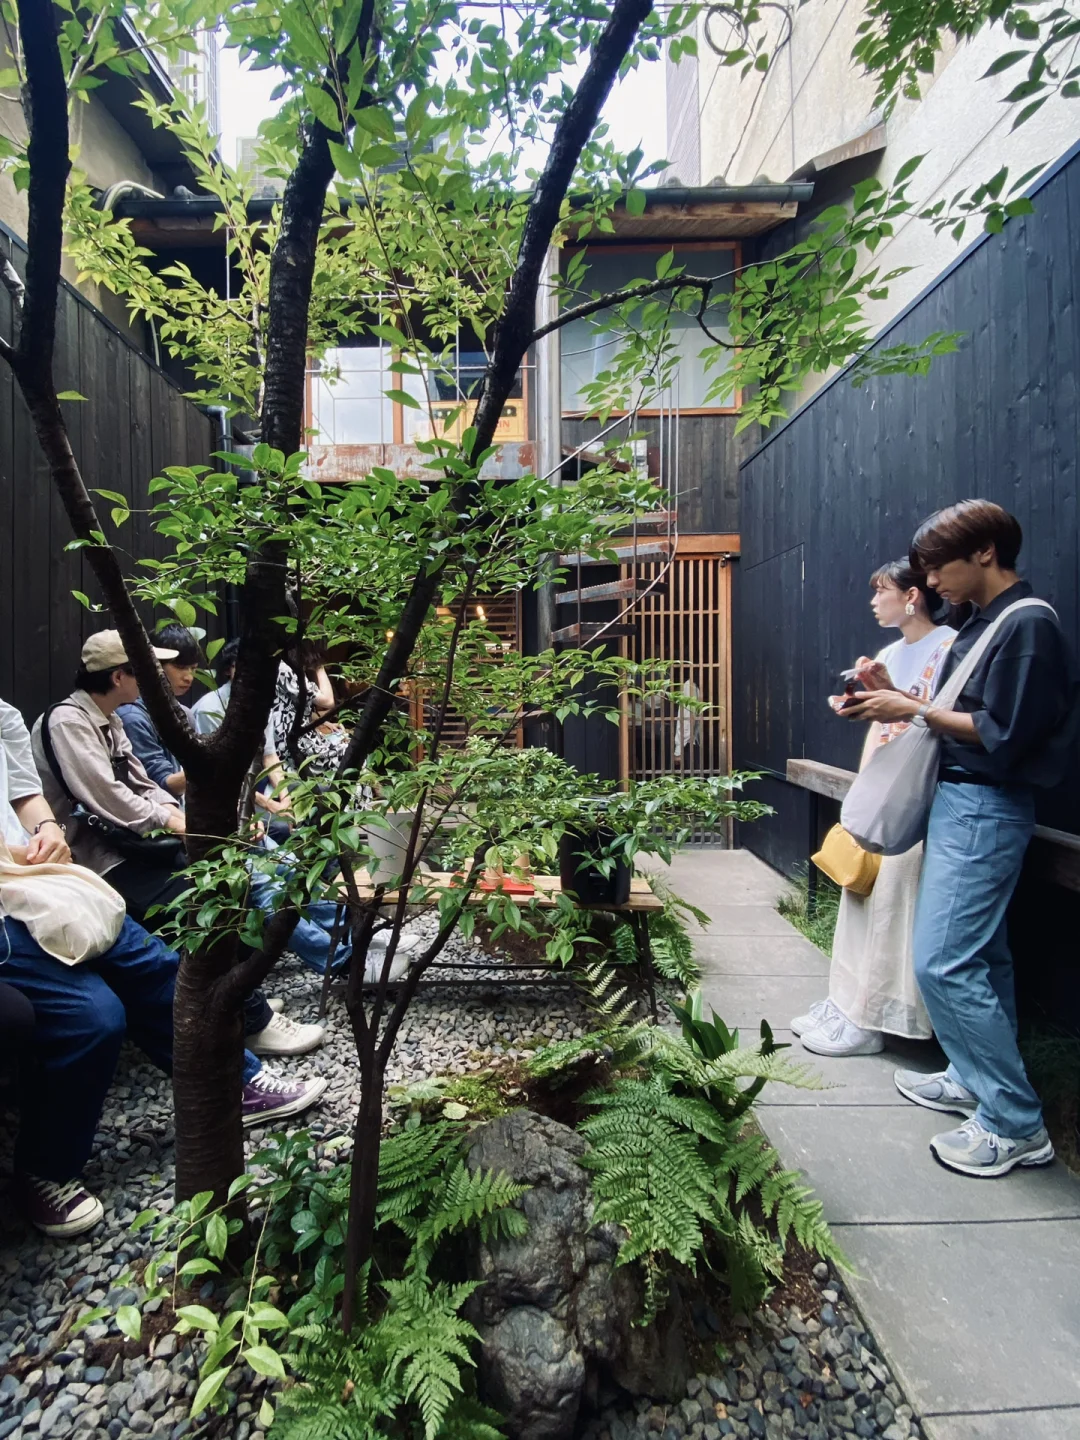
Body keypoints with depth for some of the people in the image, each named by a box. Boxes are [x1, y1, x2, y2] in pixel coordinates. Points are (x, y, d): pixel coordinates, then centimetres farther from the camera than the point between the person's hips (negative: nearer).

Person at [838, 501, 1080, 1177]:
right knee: (980, 956, 16)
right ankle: (976, 1081, 30)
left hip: (983, 810, -10)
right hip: (962, 800, 10)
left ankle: (1016, 1124, 5)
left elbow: (1003, 735, -19)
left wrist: (915, 711, -14)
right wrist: (897, 699, 4)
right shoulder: (985, 621, 14)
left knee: (943, 962, -9)